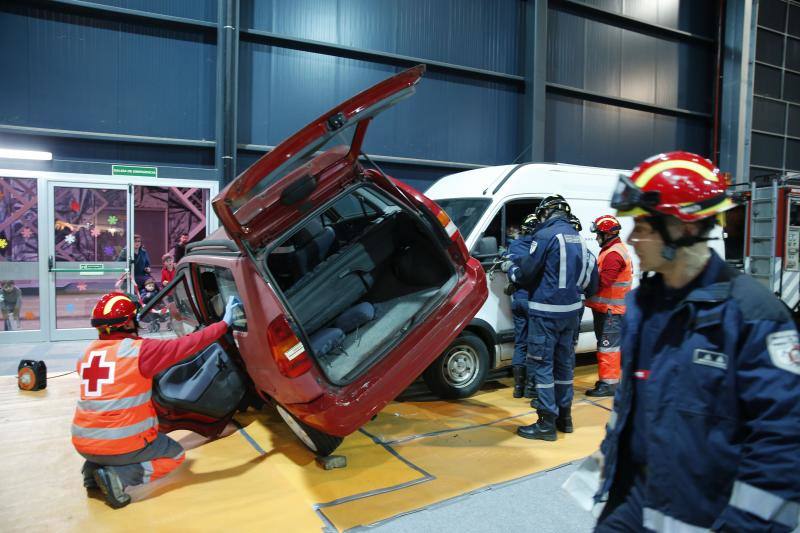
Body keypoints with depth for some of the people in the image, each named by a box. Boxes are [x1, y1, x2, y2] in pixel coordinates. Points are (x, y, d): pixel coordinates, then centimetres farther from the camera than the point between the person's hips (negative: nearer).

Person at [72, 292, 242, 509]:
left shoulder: (87, 354, 4)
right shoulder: (140, 350, -14)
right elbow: (188, 344, -12)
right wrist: (224, 322, -2)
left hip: (82, 443, 7)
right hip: (122, 444, -7)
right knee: (175, 456, 17)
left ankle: (93, 467, 12)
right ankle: (118, 475, -5)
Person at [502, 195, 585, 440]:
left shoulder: (546, 235, -15)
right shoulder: (576, 237, 10)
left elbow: (526, 274, -14)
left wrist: (509, 268, 8)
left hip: (546, 311, -8)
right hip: (570, 309, 8)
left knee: (542, 365, -1)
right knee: (563, 362, 17)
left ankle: (547, 424, 3)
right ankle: (564, 416, 29)